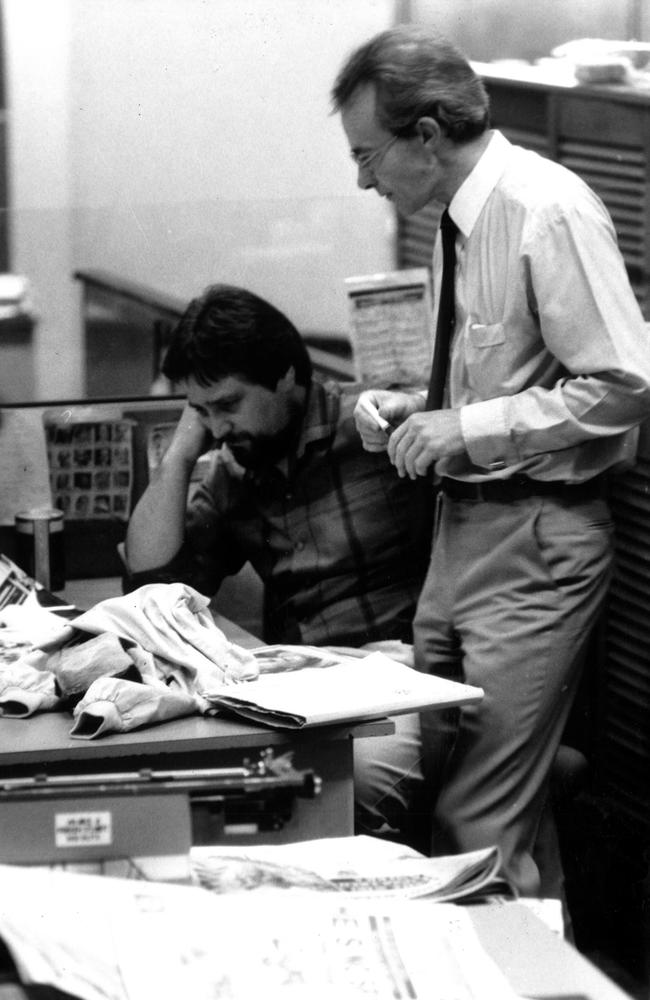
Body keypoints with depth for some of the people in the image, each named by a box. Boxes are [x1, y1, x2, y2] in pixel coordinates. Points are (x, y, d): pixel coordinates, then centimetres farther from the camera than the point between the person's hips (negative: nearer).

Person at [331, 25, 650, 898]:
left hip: (535, 539, -9)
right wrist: (420, 407, 3)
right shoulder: (459, 218, 8)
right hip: (464, 526, 9)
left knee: (487, 826, -7)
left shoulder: (548, 213, -17)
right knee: (431, 790, 12)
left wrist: (467, 427, -19)